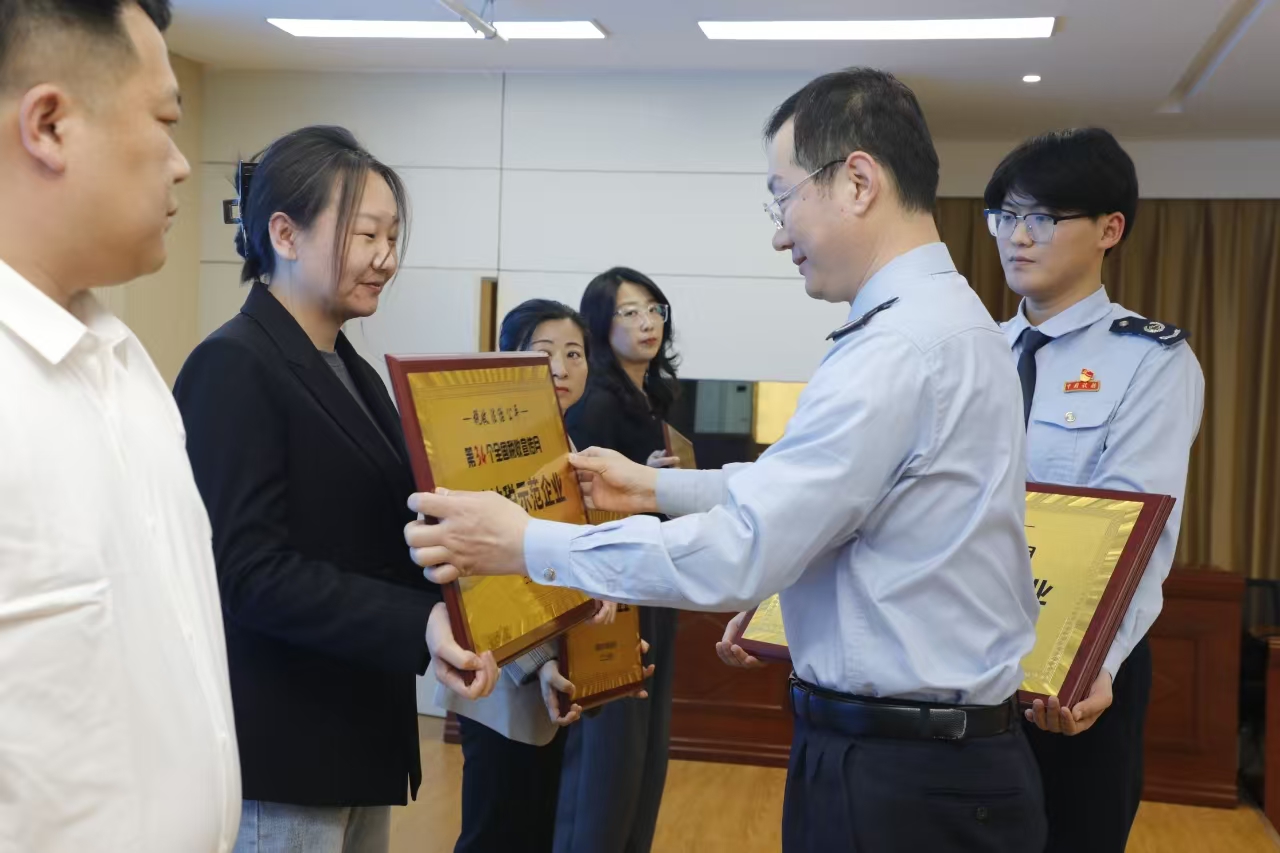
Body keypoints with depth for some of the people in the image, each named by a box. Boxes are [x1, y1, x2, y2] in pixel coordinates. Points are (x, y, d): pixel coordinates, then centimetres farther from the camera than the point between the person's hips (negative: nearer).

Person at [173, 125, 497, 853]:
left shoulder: (354, 373, 12)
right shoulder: (233, 368, -14)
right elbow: (249, 569, -23)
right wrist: (418, 624, -31)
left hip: (362, 728, 8)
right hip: (281, 743, -8)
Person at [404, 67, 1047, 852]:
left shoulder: (901, 348, -24)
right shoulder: (942, 317, 9)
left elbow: (738, 552, -24)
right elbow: (802, 489, 17)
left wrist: (527, 543, -15)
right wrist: (657, 488, 16)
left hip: (896, 779, -9)